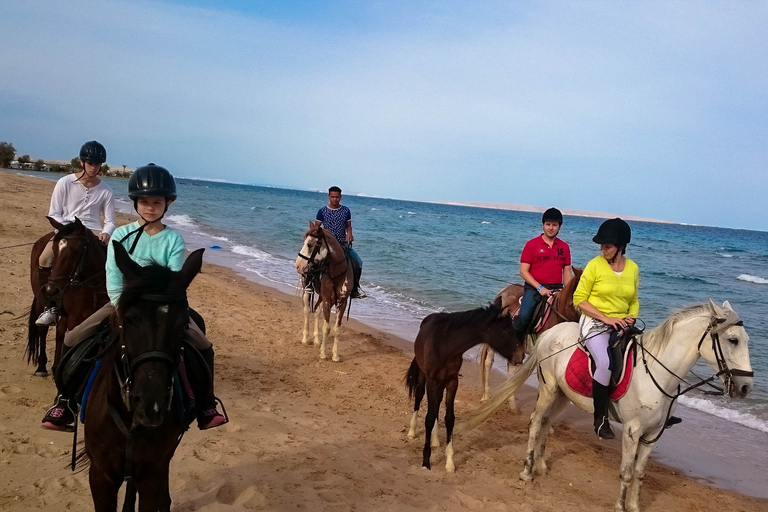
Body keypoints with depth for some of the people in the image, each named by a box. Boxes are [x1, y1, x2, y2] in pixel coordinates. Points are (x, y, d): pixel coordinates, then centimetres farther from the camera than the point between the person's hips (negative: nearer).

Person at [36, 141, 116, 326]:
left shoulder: (106, 191, 3)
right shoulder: (65, 183, -2)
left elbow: (110, 221, 5)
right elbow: (53, 214, -1)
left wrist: (106, 233, -18)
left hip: (93, 232, 1)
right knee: (45, 259, -29)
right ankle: (50, 307, -14)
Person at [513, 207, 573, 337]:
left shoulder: (564, 247, 12)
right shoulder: (532, 244, 2)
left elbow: (567, 272, 15)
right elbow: (523, 271, -2)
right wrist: (540, 288, -12)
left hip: (556, 288, 4)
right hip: (534, 288, -4)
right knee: (524, 316, -25)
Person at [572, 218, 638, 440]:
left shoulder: (633, 268, 6)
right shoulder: (595, 265, -7)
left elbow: (633, 300, 18)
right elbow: (579, 299, -7)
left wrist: (631, 317, -4)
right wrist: (606, 318, -16)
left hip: (622, 326, 5)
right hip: (595, 323, -5)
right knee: (605, 363, -29)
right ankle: (600, 418, -15)